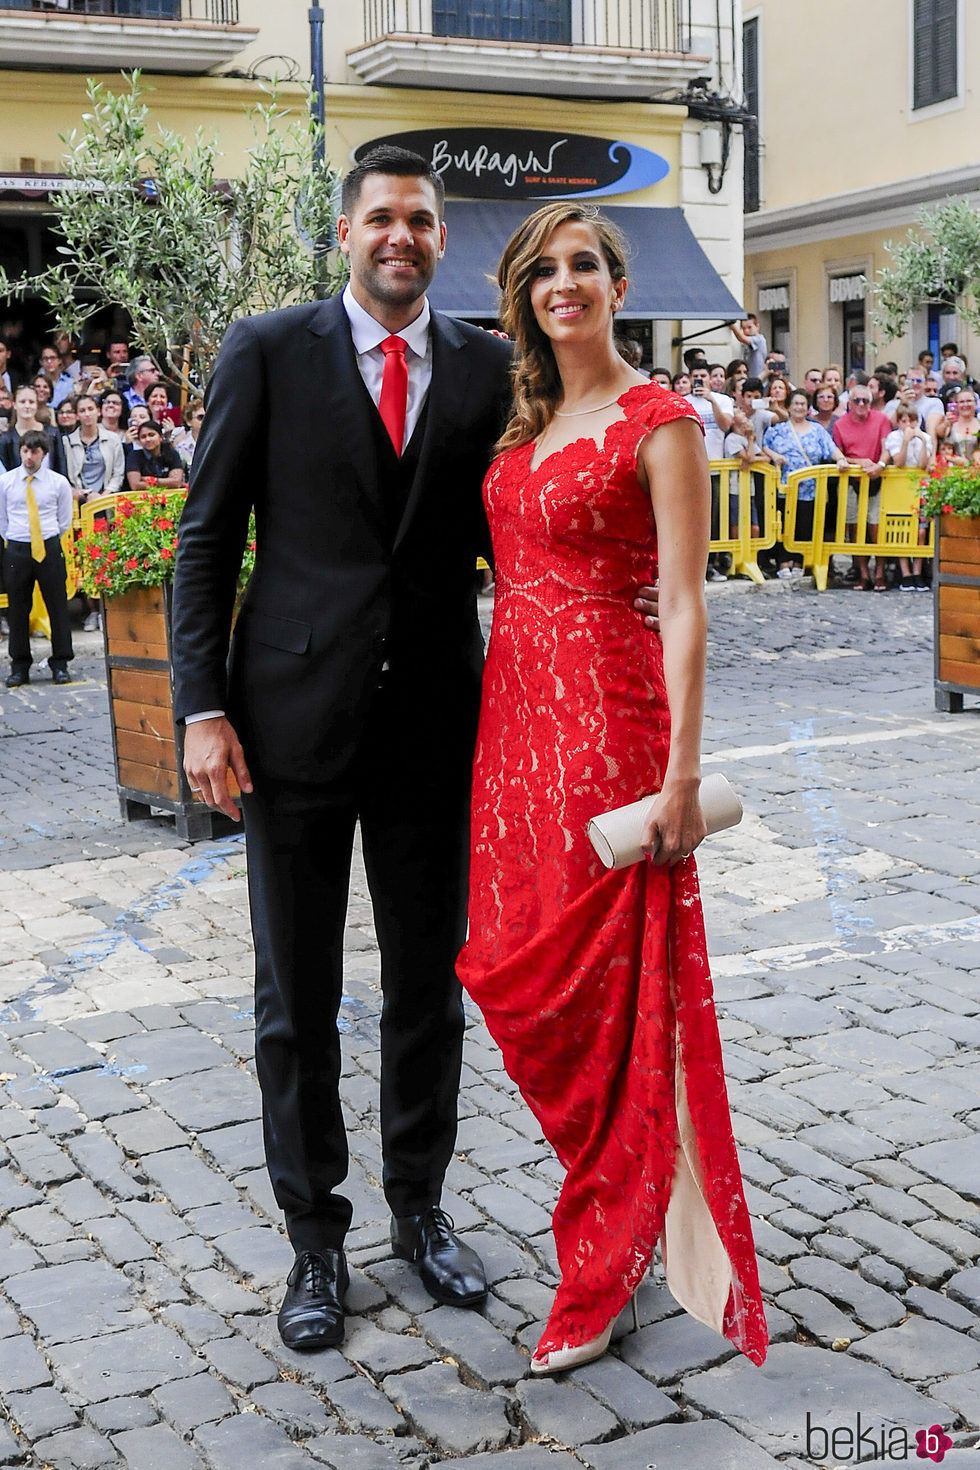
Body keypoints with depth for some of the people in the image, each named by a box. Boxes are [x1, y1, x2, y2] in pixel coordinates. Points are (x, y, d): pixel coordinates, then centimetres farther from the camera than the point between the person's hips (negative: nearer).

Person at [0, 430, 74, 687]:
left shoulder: (58, 482, 1)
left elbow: (65, 520, 7)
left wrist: (48, 542, 5)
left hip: (49, 549, -1)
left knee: (57, 606, 2)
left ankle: (60, 665, 11)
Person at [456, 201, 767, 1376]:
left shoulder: (659, 422, -6)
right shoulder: (521, 421, 15)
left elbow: (683, 604, -12)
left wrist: (681, 769, -17)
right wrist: (496, 715, 11)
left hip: (608, 711, -7)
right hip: (514, 709, 7)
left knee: (601, 984, -1)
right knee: (509, 966, 9)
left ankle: (600, 1269, 15)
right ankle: (636, 1192, 30)